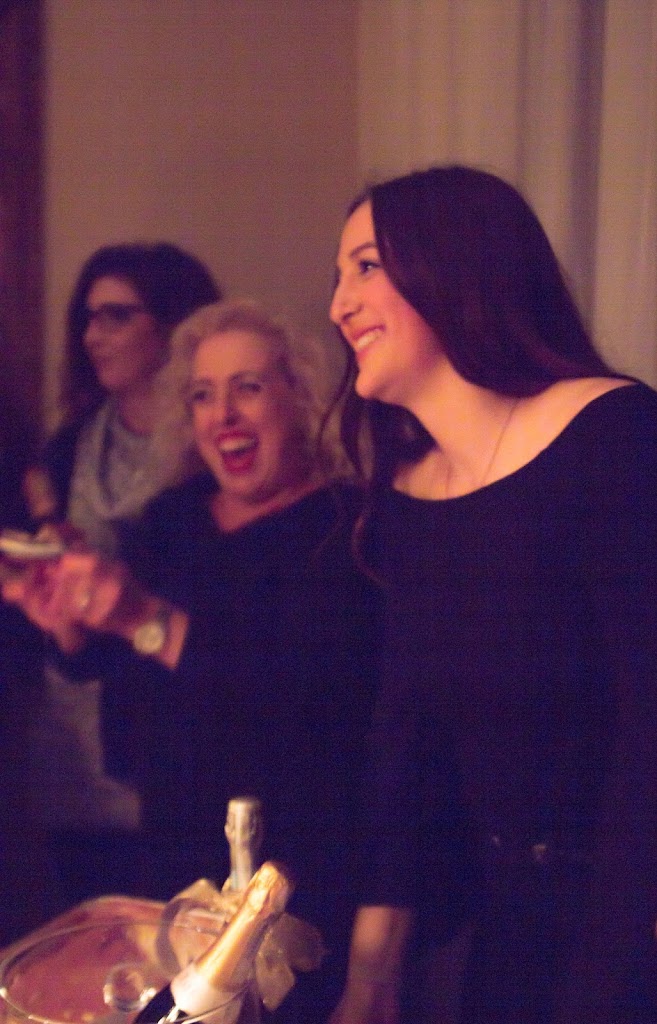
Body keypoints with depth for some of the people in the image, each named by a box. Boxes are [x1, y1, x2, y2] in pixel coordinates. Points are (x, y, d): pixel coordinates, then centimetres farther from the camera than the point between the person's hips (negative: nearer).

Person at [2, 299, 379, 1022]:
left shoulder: (344, 527, -15)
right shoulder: (173, 516, 5)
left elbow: (305, 691, -30)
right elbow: (117, 663, 13)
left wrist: (149, 621, -35)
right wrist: (71, 626, -8)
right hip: (174, 849, 6)